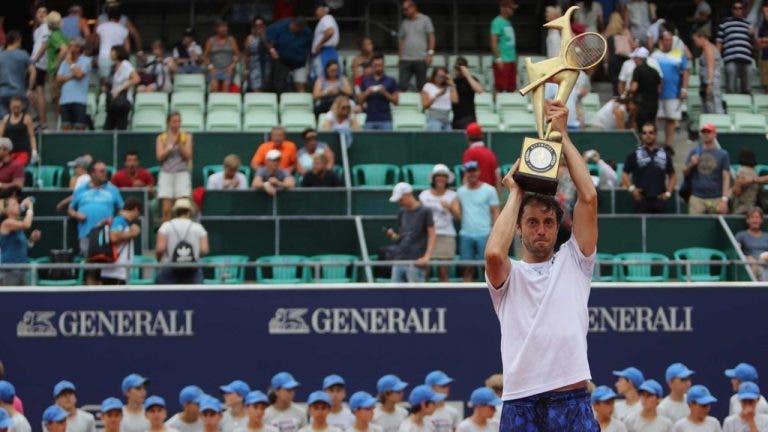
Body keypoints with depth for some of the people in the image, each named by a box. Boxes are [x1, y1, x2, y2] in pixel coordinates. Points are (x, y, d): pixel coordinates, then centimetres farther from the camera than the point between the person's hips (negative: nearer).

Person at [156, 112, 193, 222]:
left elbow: (188, 155, -1)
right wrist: (172, 145, -10)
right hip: (166, 173, 1)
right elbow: (160, 157, -1)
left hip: (182, 173, -1)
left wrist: (179, 143, -13)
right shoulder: (161, 138, 9)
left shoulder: (186, 136, 8)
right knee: (166, 209, -6)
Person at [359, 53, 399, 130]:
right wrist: (367, 93, -8)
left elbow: (396, 101, 2)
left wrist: (385, 93, -12)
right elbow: (360, 101, 10)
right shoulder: (366, 81, 11)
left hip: (385, 120, -2)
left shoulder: (390, 81, 4)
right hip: (370, 120, 2)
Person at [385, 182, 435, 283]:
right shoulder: (402, 213, 15)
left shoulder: (424, 212, -4)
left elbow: (432, 236, -5)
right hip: (399, 260, 7)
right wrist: (393, 236, -2)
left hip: (416, 262, -7)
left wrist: (427, 256, -16)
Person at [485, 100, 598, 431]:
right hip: (521, 404, 0)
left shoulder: (573, 262, 14)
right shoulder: (508, 275, 11)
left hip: (573, 402, 1)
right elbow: (494, 253, -14)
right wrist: (515, 194, 1)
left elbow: (589, 197, 4)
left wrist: (562, 134, 7)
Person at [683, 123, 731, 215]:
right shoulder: (694, 152, 12)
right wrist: (691, 165, -7)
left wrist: (724, 199, -11)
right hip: (697, 198, 2)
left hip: (716, 199, -2)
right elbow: (685, 173, 16)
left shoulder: (723, 154, 5)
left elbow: (726, 177, 0)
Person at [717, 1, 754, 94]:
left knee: (746, 90, 2)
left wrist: (753, 35, 3)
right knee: (731, 90, -8)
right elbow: (719, 43, 11)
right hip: (731, 61, -3)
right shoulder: (724, 24, 14)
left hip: (746, 60, 3)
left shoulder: (748, 25, 22)